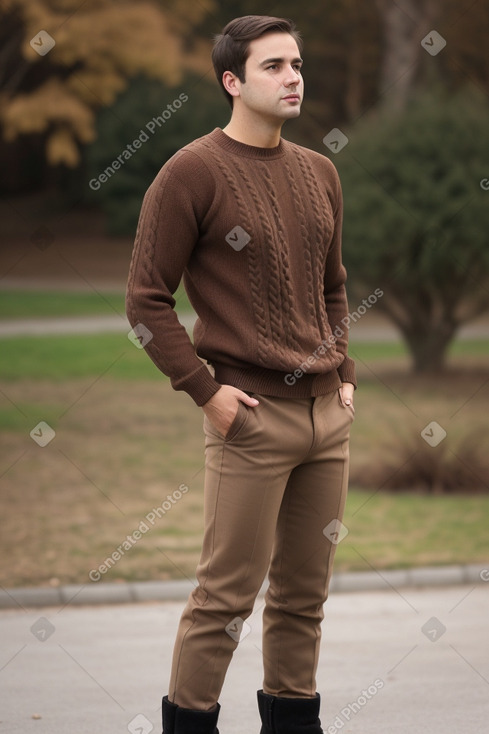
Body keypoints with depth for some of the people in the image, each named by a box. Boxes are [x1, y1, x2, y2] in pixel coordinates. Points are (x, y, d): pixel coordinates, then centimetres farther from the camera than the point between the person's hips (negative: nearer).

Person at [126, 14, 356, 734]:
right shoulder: (192, 173, -8)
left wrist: (344, 372, 12)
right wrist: (205, 390, -12)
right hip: (251, 413, -6)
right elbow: (146, 300, -8)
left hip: (327, 412, 6)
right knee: (228, 592, -5)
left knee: (305, 588, 11)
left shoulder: (319, 172, 13)